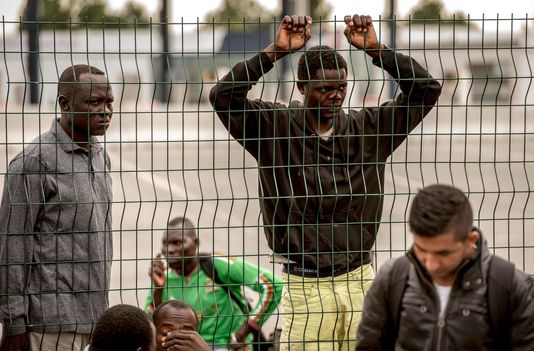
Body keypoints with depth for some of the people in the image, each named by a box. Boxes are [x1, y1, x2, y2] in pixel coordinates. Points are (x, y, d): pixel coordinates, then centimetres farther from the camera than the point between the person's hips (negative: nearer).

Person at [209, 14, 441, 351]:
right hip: (305, 286, -3)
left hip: (360, 281, 3)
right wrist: (275, 51, -17)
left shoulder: (368, 129, 6)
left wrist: (375, 48, -7)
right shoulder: (275, 128, -1)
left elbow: (426, 89, 2)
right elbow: (223, 96, -14)